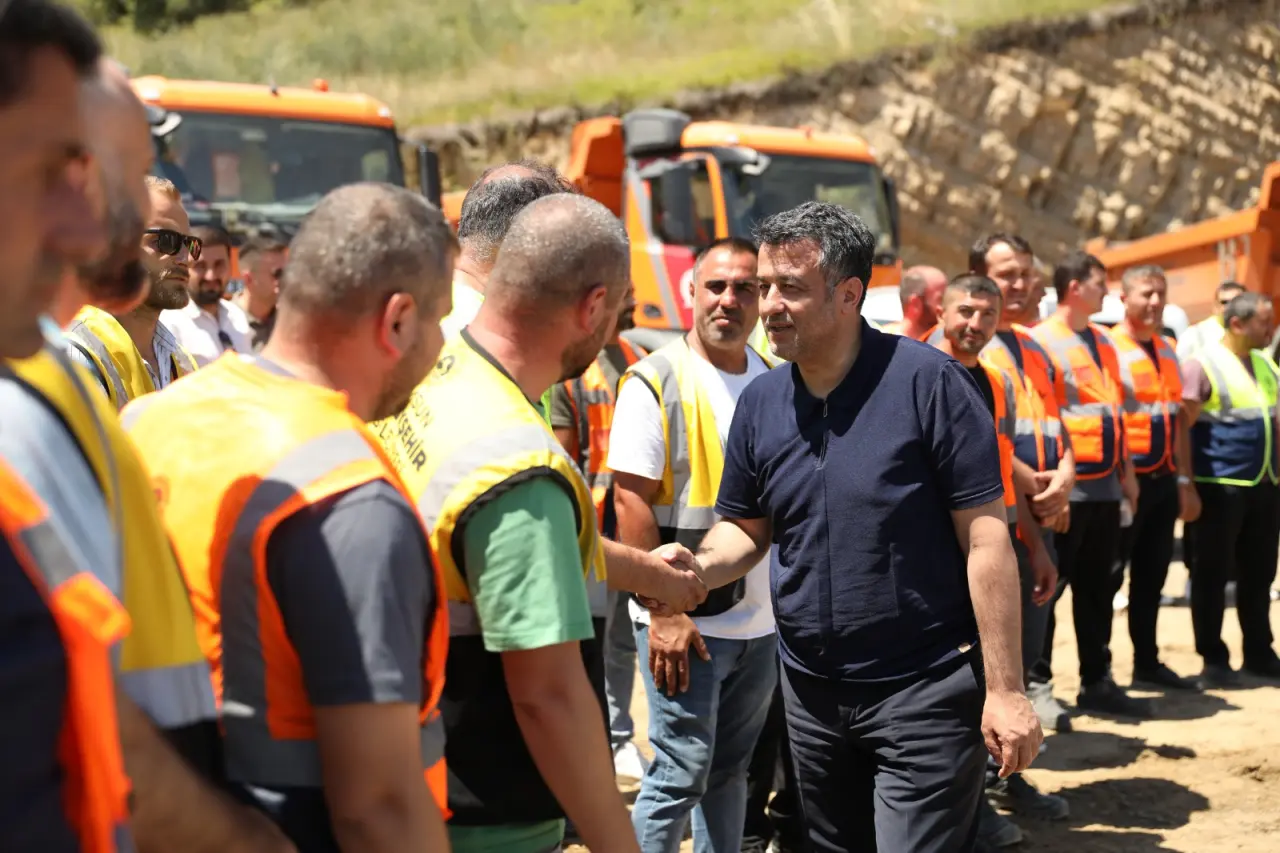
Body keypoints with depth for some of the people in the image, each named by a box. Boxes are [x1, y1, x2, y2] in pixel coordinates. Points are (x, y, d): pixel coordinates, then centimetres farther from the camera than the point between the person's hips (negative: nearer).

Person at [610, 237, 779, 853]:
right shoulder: (655, 382, -9)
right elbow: (632, 503, -13)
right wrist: (664, 610, -17)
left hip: (761, 619, 6)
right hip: (685, 619, -5)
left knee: (729, 770, 16)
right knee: (681, 774, -1)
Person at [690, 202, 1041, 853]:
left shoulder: (927, 381, -14)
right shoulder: (759, 402, 3)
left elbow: (986, 538, -14)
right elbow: (746, 529, 13)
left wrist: (1005, 690, -15)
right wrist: (696, 568, -10)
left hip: (924, 696, -6)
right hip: (811, 694, 6)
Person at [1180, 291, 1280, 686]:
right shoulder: (1202, 365, -8)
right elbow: (1181, 428, -12)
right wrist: (1186, 483, -16)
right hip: (1220, 487, -7)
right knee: (1213, 576, 2)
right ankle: (1214, 660, 10)